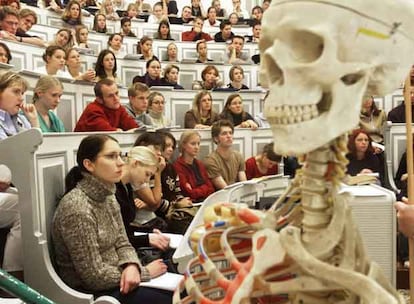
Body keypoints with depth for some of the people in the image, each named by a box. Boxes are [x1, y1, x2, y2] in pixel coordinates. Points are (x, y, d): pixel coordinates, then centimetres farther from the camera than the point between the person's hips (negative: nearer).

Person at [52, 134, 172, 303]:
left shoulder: (108, 196, 3)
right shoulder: (77, 208, -25)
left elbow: (122, 243, 6)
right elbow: (94, 276, -23)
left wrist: (132, 266, -15)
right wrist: (144, 272, -14)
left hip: (114, 279, 8)